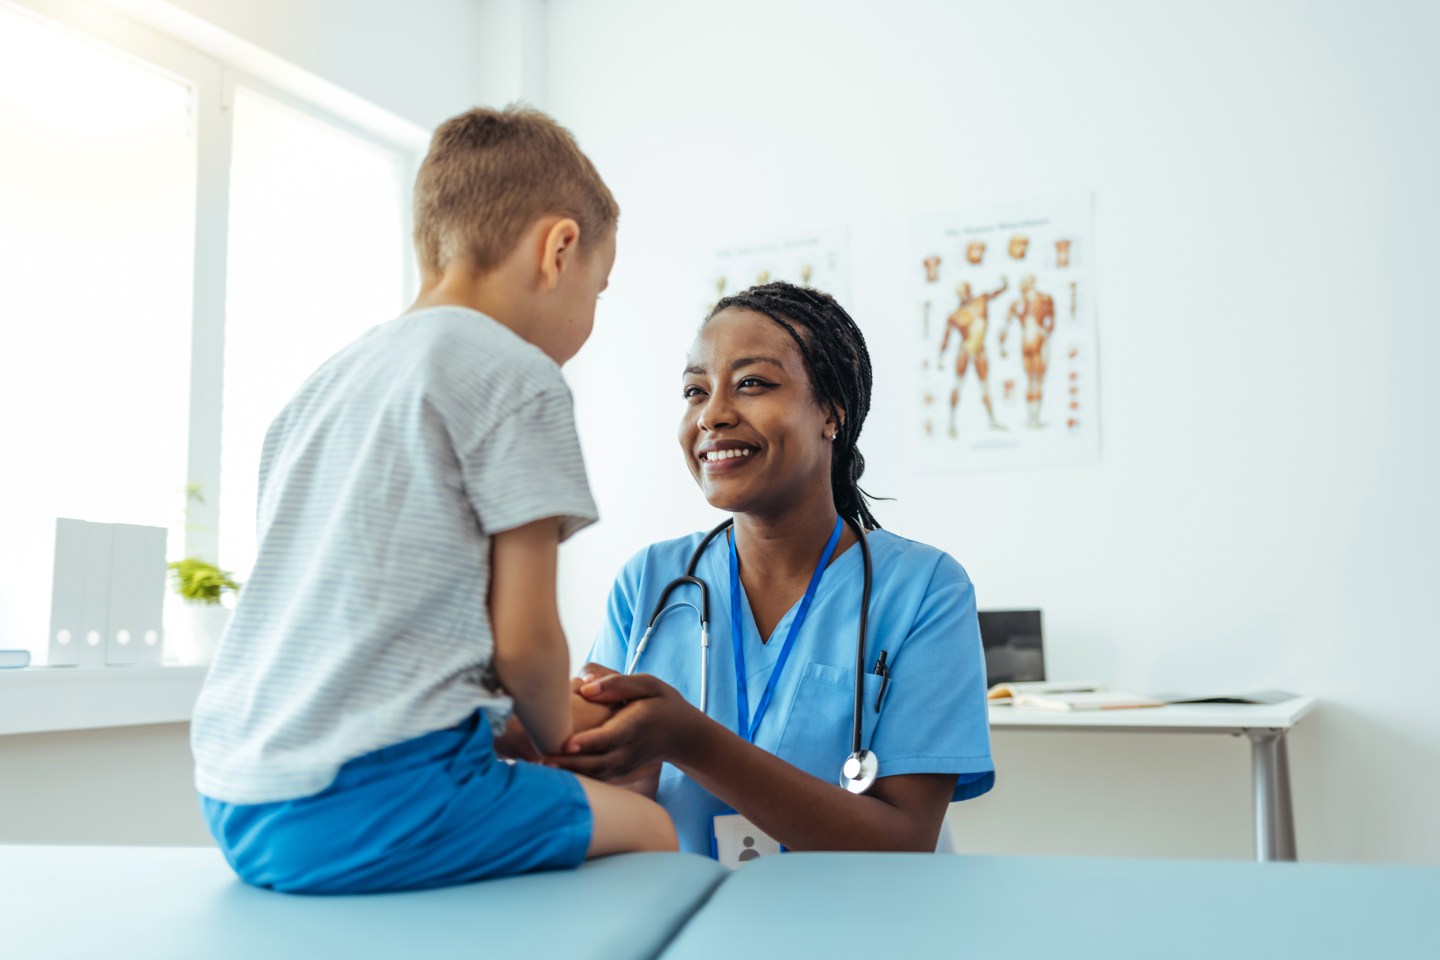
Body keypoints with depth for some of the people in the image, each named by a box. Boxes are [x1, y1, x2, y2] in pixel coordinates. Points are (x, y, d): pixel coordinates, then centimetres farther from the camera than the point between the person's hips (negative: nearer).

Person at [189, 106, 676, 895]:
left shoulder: (320, 384, 18)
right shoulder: (515, 374, -6)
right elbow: (524, 639, -9)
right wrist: (557, 741, 12)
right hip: (366, 811, -8)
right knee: (647, 828, 8)